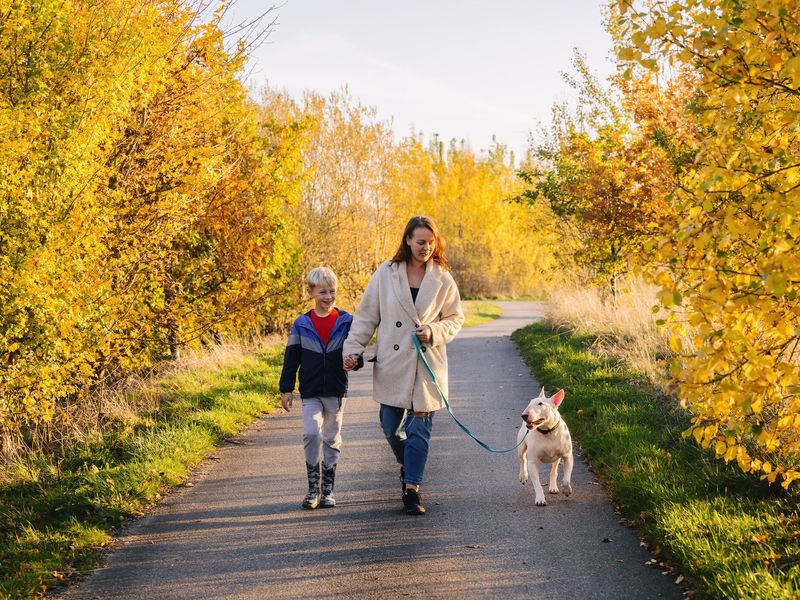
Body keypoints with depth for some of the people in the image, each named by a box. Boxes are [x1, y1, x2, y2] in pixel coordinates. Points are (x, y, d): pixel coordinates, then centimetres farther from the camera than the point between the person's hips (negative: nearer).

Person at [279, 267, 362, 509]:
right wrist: (286, 389, 2)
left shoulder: (346, 321, 0)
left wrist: (354, 361, -20)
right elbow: (291, 359, 5)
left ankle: (328, 489, 20)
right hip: (310, 393, -1)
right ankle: (313, 487, -4)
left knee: (332, 439, 9)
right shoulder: (302, 324, 1)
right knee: (311, 433, -16)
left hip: (336, 392, 1)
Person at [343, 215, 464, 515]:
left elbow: (455, 319, 8)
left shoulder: (442, 279, 0)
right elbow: (366, 316, 4)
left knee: (419, 428, -2)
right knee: (390, 426, 8)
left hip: (427, 364, -1)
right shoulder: (386, 274, 0)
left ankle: (412, 490, 4)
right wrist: (353, 349, -5)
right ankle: (407, 465, 37)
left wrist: (433, 332, -11)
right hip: (392, 363, 1)